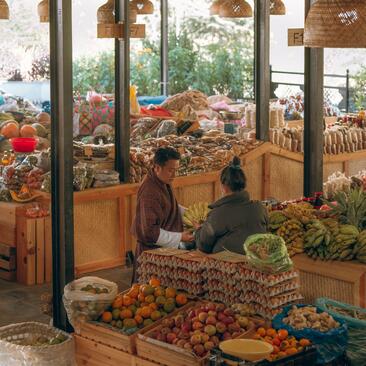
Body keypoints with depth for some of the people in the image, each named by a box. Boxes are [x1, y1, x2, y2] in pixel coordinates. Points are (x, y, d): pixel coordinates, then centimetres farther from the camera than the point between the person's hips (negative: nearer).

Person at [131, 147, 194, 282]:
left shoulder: (163, 182, 3)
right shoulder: (149, 193, -27)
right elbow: (149, 232, -26)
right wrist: (179, 237, -22)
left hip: (164, 248, 9)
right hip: (152, 251, -9)